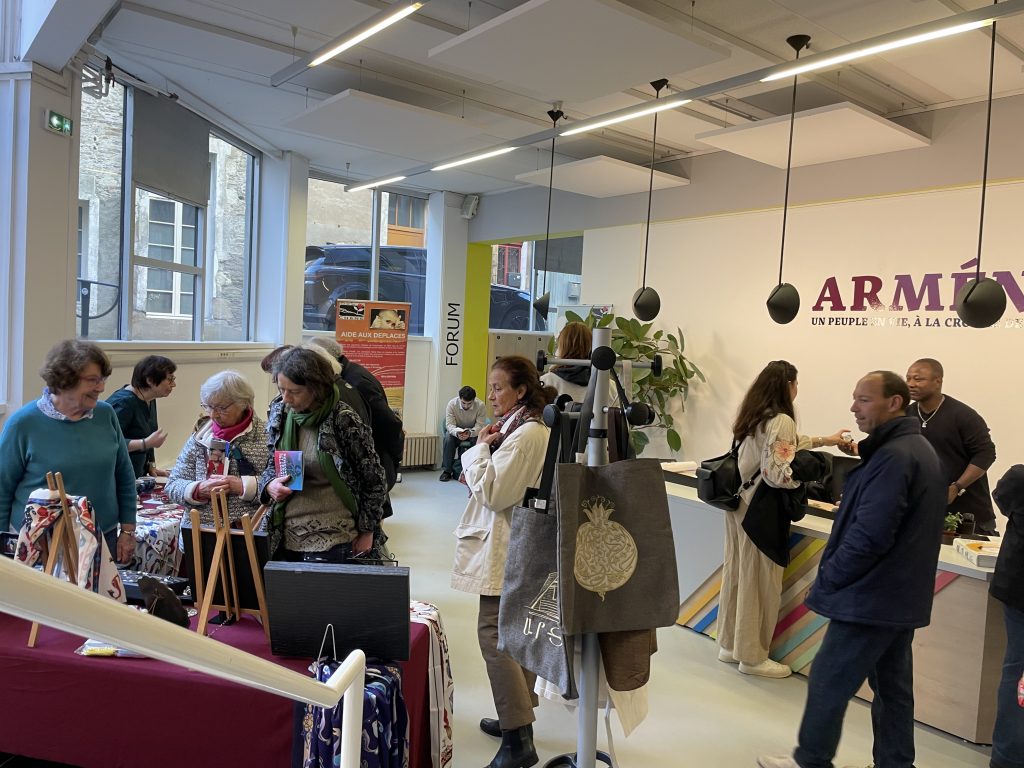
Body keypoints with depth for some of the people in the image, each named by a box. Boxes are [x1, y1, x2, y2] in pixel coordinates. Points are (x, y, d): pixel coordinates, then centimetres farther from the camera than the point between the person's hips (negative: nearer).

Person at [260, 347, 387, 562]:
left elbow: (374, 480, -6)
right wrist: (269, 484, -6)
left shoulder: (344, 421, -15)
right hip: (286, 536, 6)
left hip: (331, 542, -5)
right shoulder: (279, 413, 2)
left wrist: (367, 532, -3)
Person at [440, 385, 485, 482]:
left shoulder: (480, 405, -21)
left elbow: (479, 426, -24)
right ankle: (447, 471, -21)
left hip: (473, 432, 0)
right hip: (456, 431, 0)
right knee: (448, 437, -31)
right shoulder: (452, 404, -20)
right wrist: (457, 432, -46)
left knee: (478, 440, -33)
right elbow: (449, 424, -24)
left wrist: (470, 433, -46)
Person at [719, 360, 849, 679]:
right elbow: (777, 474, -24)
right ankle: (753, 657, 16)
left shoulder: (754, 416, 11)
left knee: (736, 574, 17)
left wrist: (824, 440, 36)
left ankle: (730, 645, 30)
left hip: (738, 503, 9)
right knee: (759, 582, 4)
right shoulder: (781, 421, -17)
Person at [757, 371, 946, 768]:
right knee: (893, 687, 16)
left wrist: (827, 578, -13)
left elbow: (869, 535, -26)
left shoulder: (892, 456, -22)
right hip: (901, 595, 10)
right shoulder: (918, 448, 12)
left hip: (871, 596, -10)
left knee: (827, 682, 3)